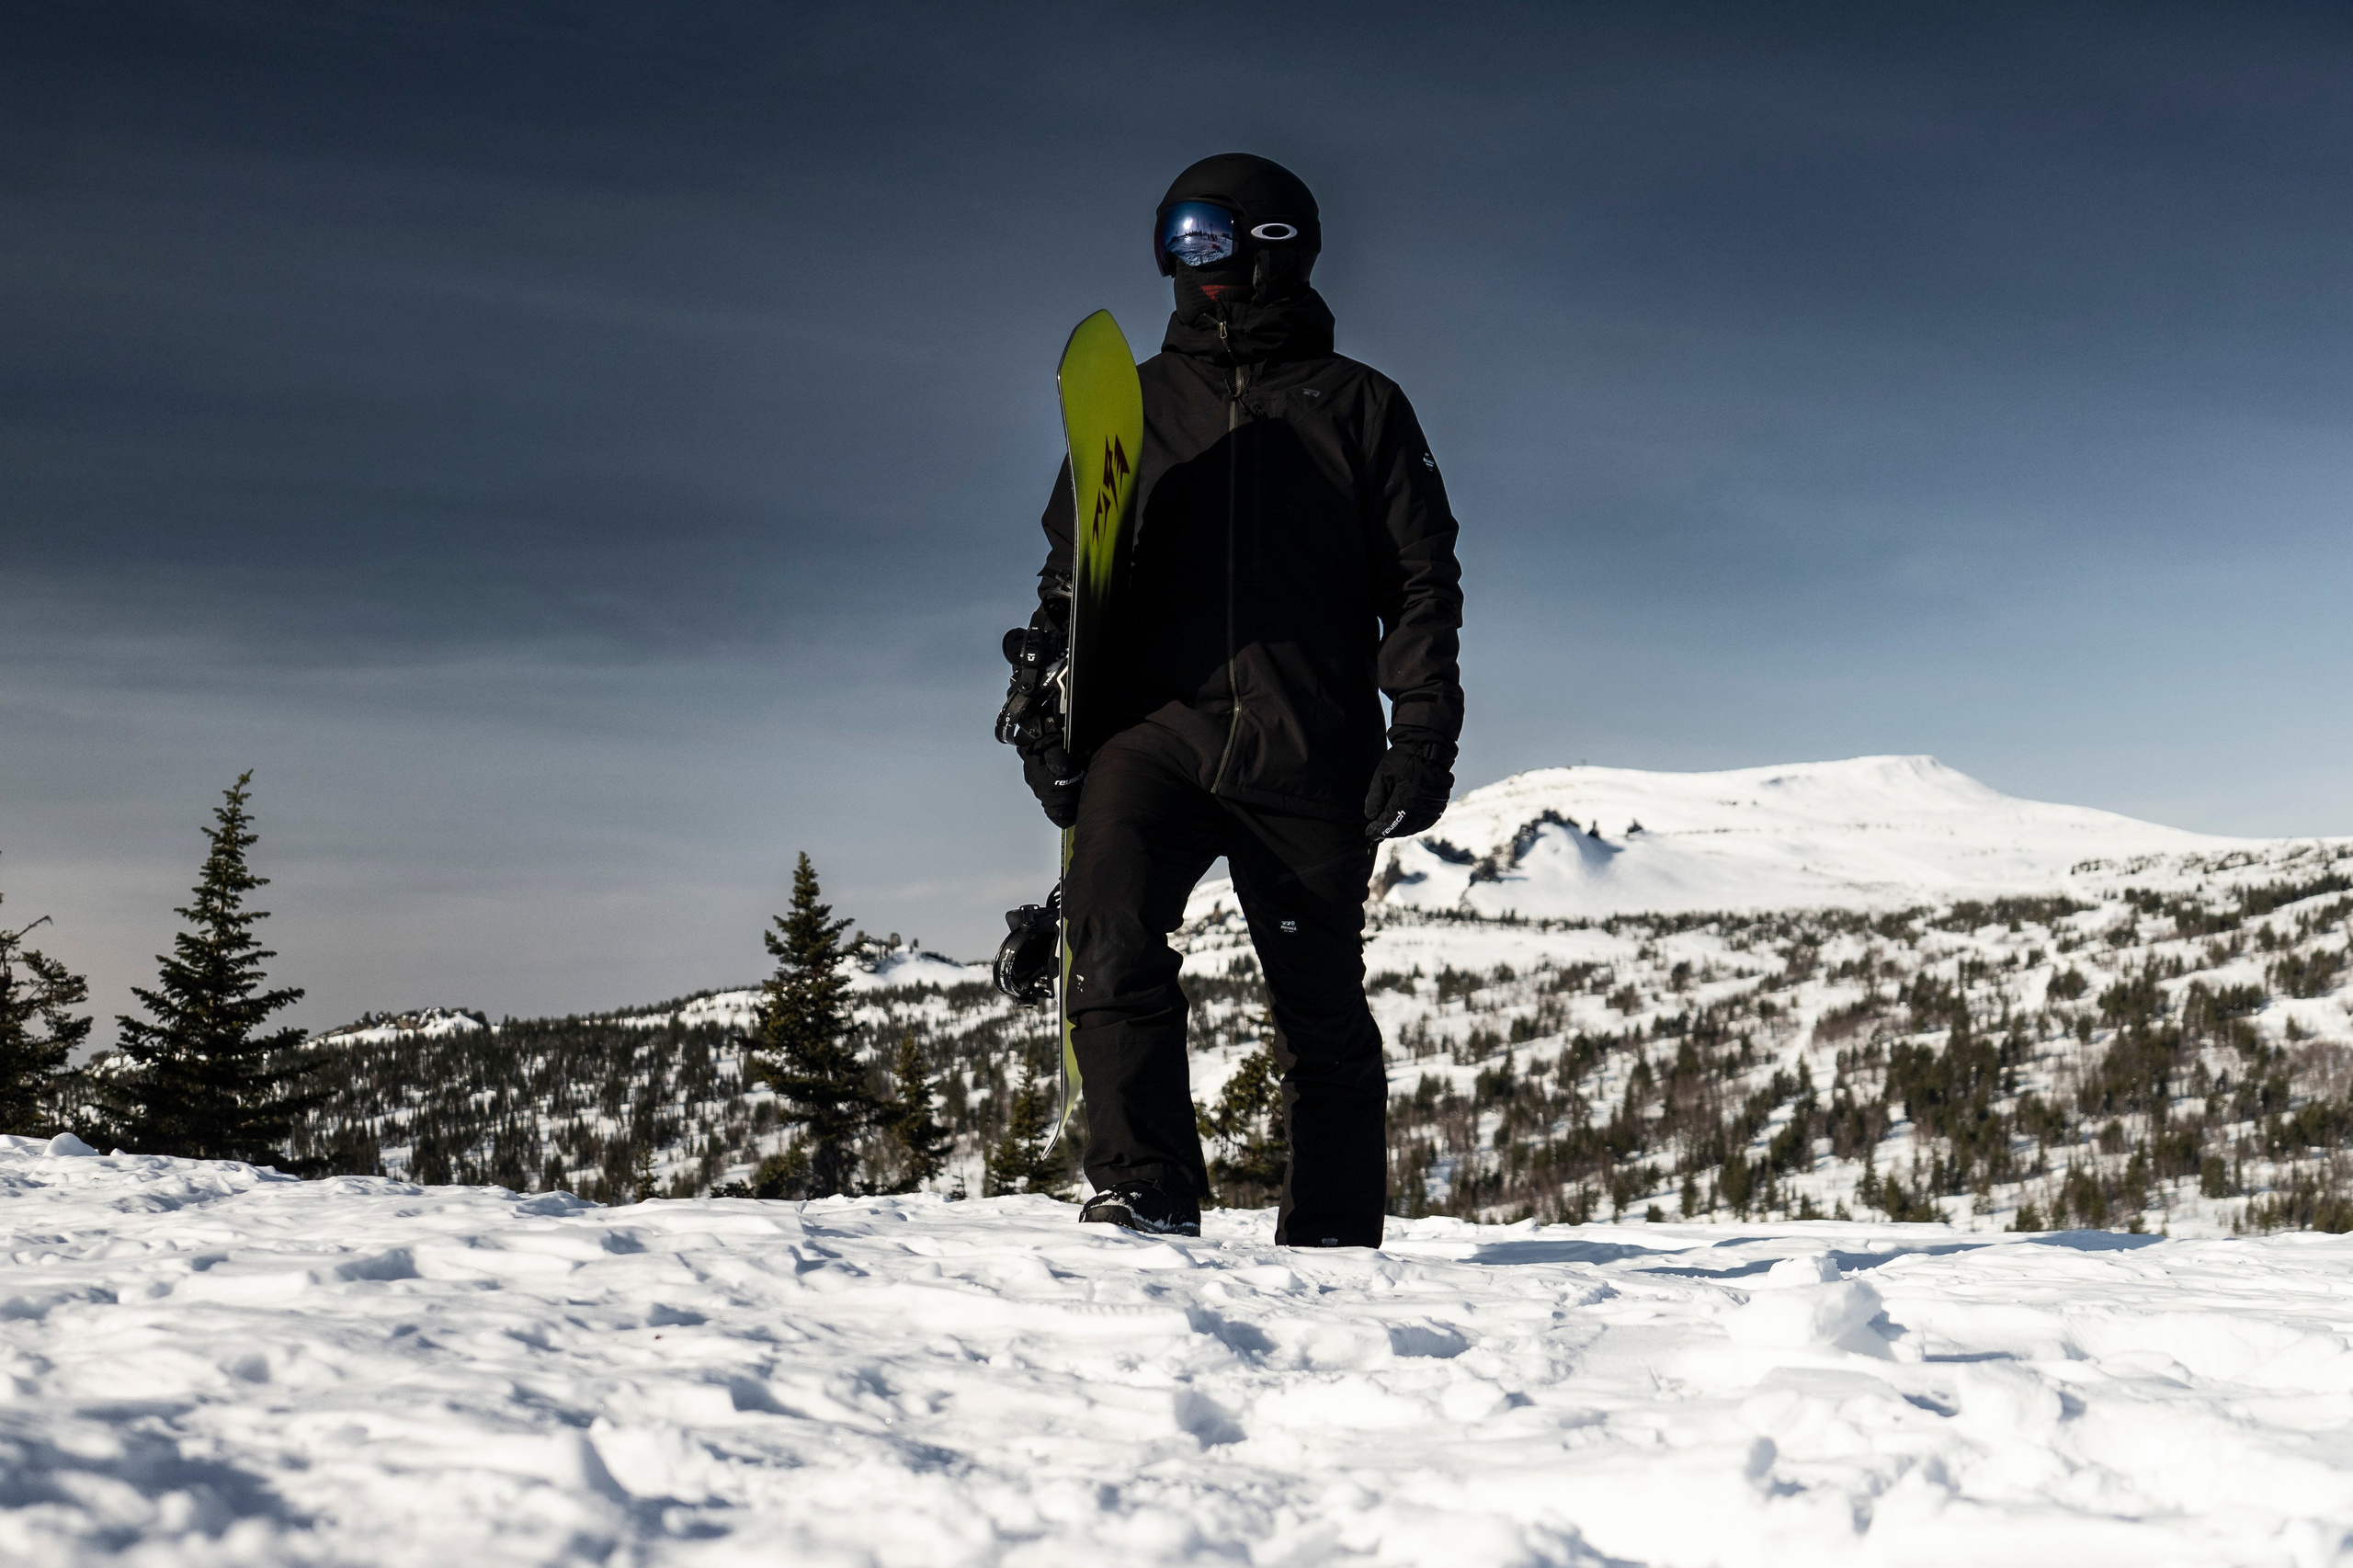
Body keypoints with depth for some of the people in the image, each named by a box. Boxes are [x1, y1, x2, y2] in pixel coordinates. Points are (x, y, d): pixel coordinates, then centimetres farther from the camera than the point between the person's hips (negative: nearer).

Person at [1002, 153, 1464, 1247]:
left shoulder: (1360, 407, 11)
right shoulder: (1138, 404, 16)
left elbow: (1422, 581, 9)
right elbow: (1072, 572, 19)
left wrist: (1421, 738, -3)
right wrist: (1047, 714, 6)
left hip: (1311, 755, -1)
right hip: (1155, 729, 1)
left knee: (1322, 1009, 4)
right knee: (1109, 935, -23)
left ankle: (1334, 1234, 16)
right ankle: (1146, 1192, -19)